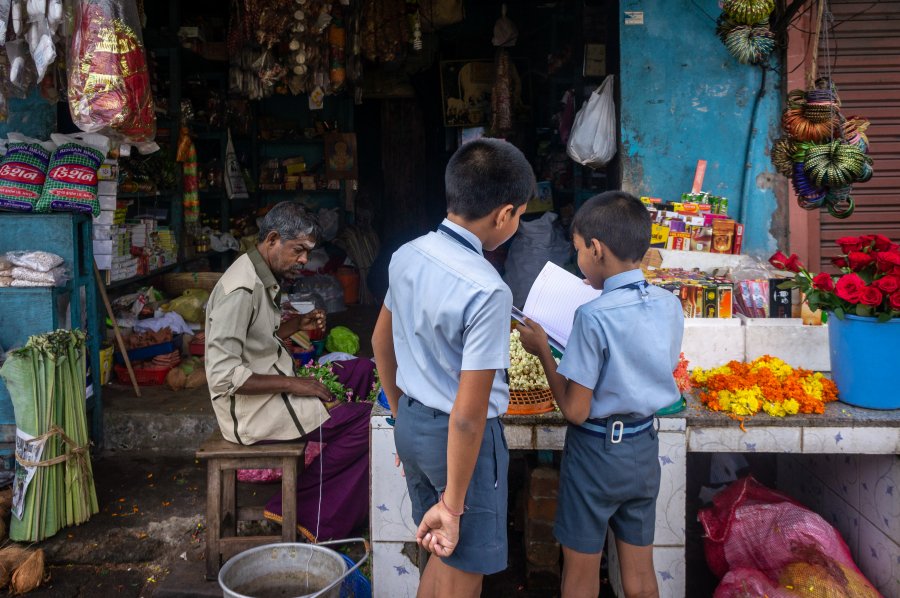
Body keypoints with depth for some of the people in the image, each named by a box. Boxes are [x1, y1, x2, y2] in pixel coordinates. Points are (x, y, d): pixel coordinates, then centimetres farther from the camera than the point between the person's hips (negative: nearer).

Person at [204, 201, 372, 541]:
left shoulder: (263, 280, 10)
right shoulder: (242, 290, -21)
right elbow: (224, 375, -26)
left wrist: (297, 324, 6)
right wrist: (292, 385, -20)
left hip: (271, 396, 10)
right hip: (252, 411, -10)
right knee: (365, 422, -15)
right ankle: (295, 509, 1)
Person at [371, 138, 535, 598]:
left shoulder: (407, 255, -4)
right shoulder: (487, 291, -27)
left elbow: (381, 342, 11)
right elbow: (468, 414, -26)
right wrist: (453, 504, -16)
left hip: (412, 423, 8)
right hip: (459, 438, -7)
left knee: (444, 555, 25)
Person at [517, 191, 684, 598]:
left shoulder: (593, 317, -23)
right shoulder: (670, 306, -5)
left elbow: (575, 410, -19)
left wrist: (542, 350, -8)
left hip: (596, 450, -6)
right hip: (644, 447, 6)